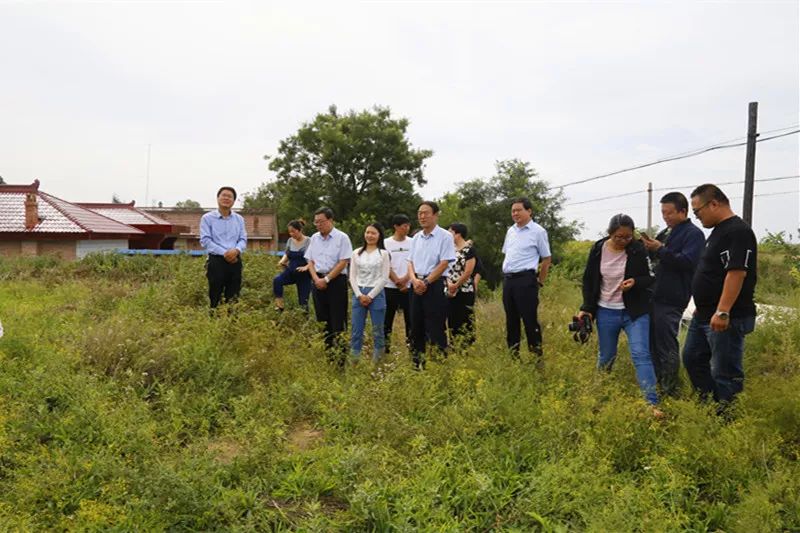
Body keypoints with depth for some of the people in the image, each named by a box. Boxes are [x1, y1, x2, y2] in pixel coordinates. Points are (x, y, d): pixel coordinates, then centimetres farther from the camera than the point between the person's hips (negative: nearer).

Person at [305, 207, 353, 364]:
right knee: (322, 319, 11)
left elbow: (343, 263, -12)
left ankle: (340, 357, 1)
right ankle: (326, 354, 21)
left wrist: (326, 279, -14)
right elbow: (310, 261, 12)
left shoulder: (341, 237, -7)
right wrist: (316, 279, -5)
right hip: (318, 281, 6)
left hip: (336, 281, -6)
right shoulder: (314, 238, 10)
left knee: (337, 321, -4)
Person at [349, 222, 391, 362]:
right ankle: (353, 360, 11)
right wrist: (359, 295, -6)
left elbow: (384, 278, -5)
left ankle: (377, 360, 13)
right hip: (359, 294, 3)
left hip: (376, 294, -2)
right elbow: (352, 276, 6)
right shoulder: (356, 253, 9)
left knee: (377, 330, 4)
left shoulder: (383, 253, 0)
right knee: (356, 329, 4)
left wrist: (370, 295, -10)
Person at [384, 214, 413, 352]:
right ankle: (386, 345, 12)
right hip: (390, 287, -1)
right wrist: (397, 281, -10)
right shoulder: (386, 243, 1)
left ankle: (411, 344, 8)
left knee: (410, 316, 1)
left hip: (408, 286, 1)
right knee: (388, 317, 4)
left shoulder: (412, 243, 4)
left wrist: (405, 280, -13)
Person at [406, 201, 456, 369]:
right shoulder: (416, 238, 13)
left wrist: (426, 282, -14)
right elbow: (410, 262, 11)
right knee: (416, 326, 10)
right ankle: (417, 364, 20)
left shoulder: (445, 236, -6)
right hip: (417, 285, 6)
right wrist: (415, 280, -8)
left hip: (435, 285, -6)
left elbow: (444, 264, -12)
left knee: (435, 328, -5)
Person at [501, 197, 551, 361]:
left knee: (529, 319, -5)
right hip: (508, 279, 7)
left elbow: (546, 259, -1)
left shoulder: (538, 231, -5)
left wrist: (539, 282, 0)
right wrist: (507, 276, 17)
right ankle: (513, 354, 21)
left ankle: (536, 356, 3)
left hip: (525, 280, -7)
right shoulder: (510, 230, 14)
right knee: (511, 319, 11)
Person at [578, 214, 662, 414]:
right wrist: (587, 308, -2)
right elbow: (588, 281, 5)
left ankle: (652, 403, -12)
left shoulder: (638, 249, -9)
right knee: (606, 356, 13)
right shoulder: (598, 249, -4)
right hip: (606, 312, 2)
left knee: (641, 355, -12)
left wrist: (636, 282, -23)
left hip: (635, 312, -2)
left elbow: (652, 278, -2)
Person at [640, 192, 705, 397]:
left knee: (666, 345, -3)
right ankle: (656, 383, 24)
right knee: (653, 342, 13)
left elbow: (688, 261, -20)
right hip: (655, 295, 8)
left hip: (671, 300, -8)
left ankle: (669, 390, 8)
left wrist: (660, 249, -21)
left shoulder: (693, 234, -8)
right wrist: (649, 247, 3)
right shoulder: (666, 232, 17)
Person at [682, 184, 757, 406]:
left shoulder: (738, 232, -17)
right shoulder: (719, 231, 15)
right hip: (705, 315, 11)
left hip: (726, 318, -11)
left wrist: (722, 312, -29)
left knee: (725, 372, -2)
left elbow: (736, 273, -25)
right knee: (692, 358, 18)